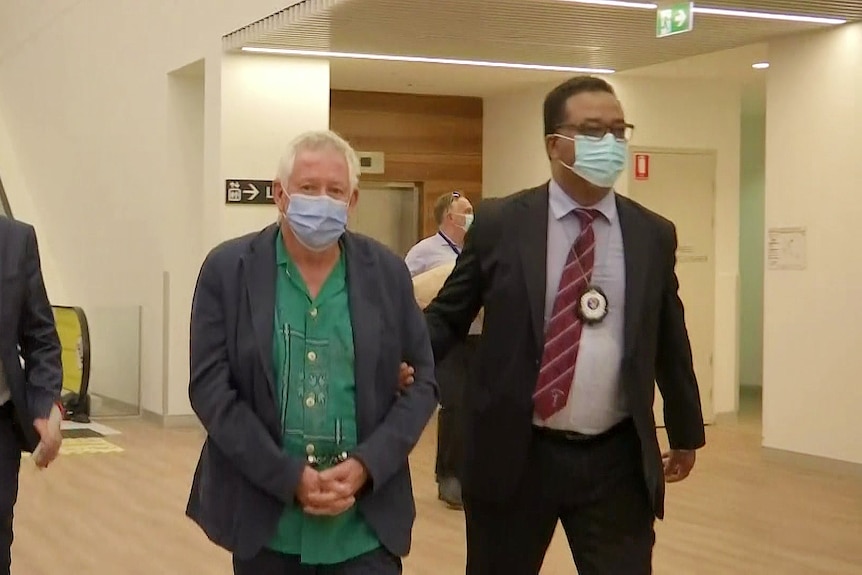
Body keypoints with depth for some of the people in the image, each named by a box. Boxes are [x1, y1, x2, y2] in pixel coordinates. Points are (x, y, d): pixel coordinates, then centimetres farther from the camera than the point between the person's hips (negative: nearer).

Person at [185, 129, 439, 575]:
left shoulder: (387, 272, 4)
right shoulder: (228, 270, -2)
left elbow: (422, 381, 5)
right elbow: (210, 387, -6)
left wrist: (365, 466, -9)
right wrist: (288, 477, -13)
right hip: (264, 516, -1)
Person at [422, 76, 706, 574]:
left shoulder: (653, 234, 4)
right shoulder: (499, 223, -2)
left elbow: (671, 341, 13)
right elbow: (448, 315, 3)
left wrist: (685, 433, 22)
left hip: (618, 462, 1)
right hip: (513, 455, -1)